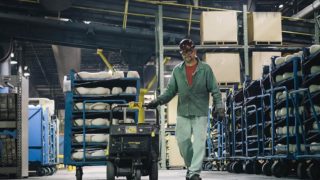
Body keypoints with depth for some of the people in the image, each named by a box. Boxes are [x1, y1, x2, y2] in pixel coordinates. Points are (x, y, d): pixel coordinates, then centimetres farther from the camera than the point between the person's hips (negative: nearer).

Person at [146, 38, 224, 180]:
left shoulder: (205, 69, 1)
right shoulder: (177, 70, 9)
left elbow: (214, 89, 0)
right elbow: (170, 90, 10)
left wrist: (218, 105, -14)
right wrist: (159, 100, -5)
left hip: (200, 112, -3)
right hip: (183, 112, 3)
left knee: (199, 141, -9)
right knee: (182, 141, 2)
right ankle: (190, 166, 22)